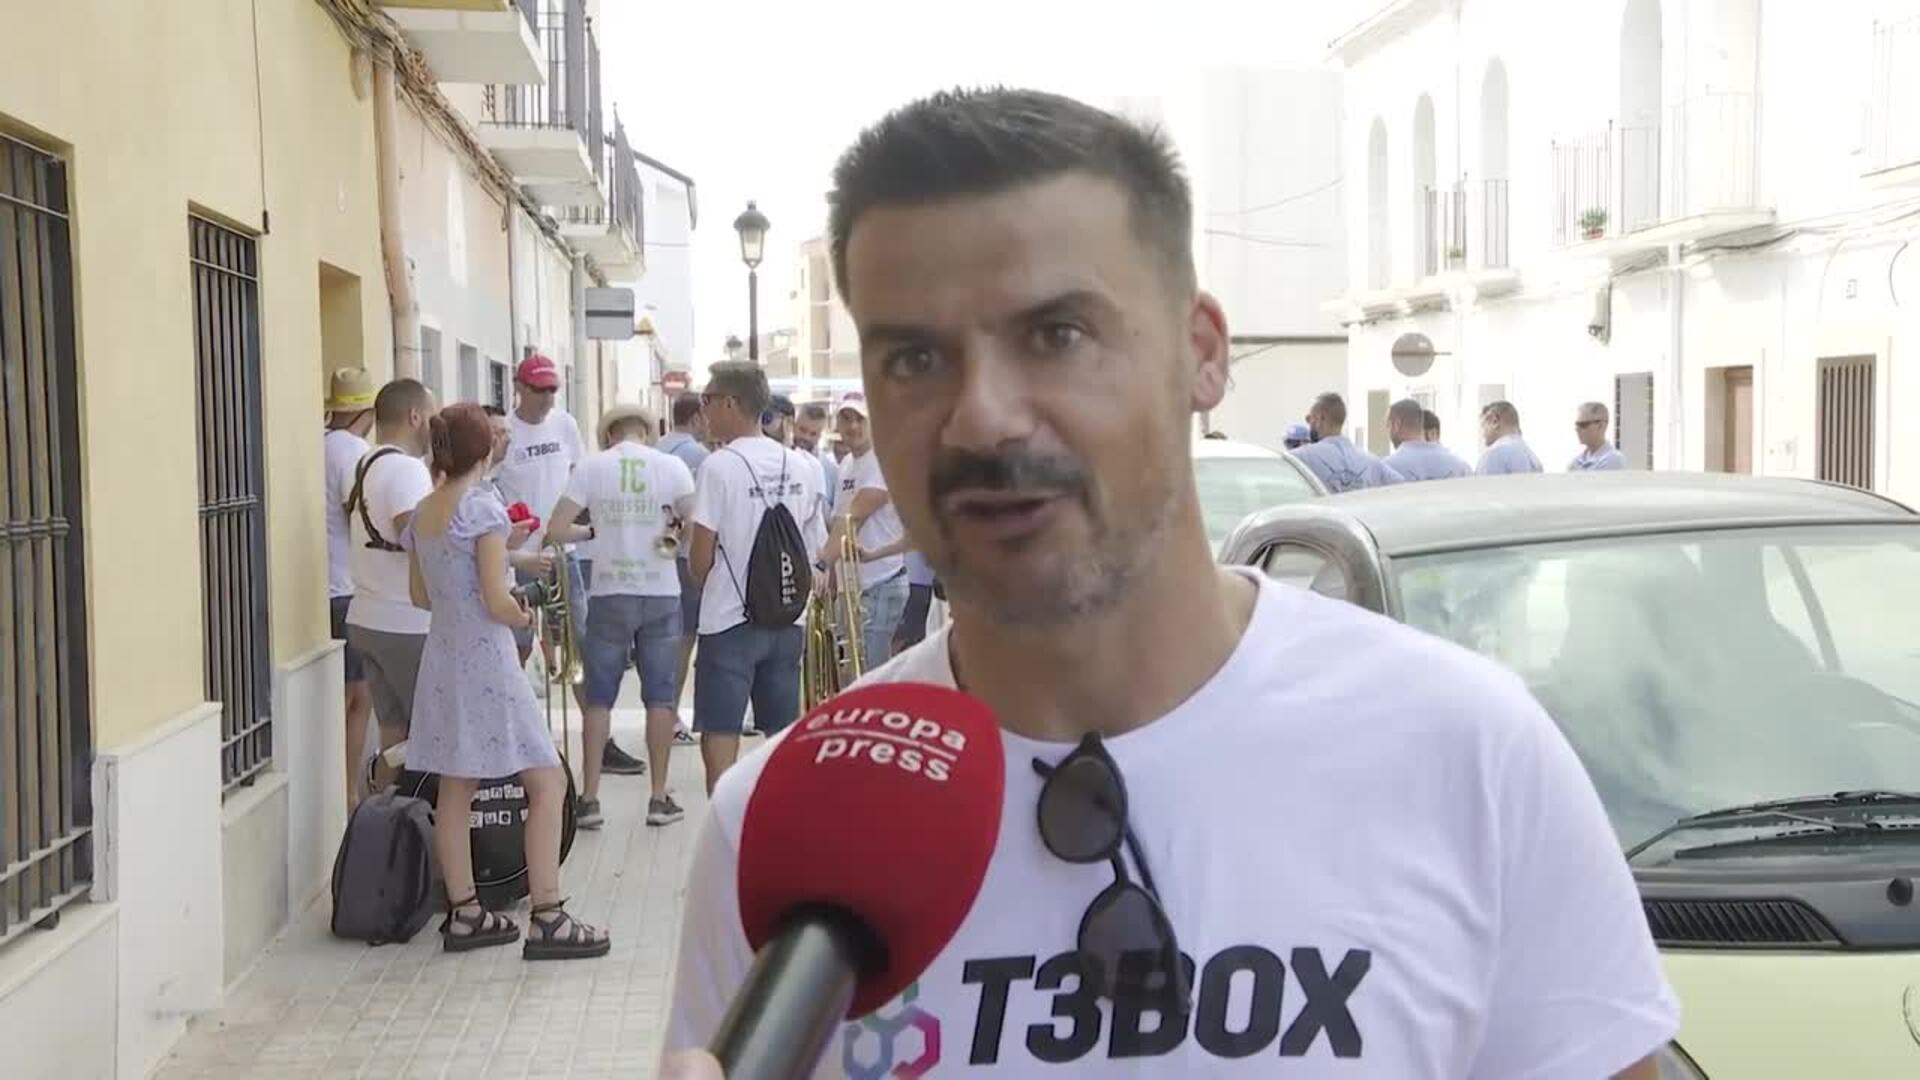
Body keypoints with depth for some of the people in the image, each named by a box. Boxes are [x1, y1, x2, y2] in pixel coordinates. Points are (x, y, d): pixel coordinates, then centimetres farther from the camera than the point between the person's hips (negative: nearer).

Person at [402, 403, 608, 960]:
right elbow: (497, 601, -18)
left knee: (455, 788, 11)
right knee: (548, 783, -3)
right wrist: (523, 616, 2)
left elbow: (419, 594, 16)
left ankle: (464, 913, 18)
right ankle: (547, 918, -6)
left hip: (442, 657, 8)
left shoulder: (422, 513, 7)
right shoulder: (483, 507, -15)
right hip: (486, 659, -8)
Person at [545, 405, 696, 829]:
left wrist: (592, 532, 12)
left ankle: (589, 797, 6)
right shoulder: (671, 466, -2)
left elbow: (556, 529, -6)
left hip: (609, 594, 0)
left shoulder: (591, 467, -1)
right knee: (660, 695, 8)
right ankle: (659, 797, 10)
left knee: (599, 697, 7)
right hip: (661, 594, 0)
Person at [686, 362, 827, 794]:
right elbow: (815, 548, 9)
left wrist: (703, 587, 8)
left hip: (729, 620, -6)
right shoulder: (800, 467, 5)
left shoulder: (719, 467, -12)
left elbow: (702, 556, -11)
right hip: (788, 620, 6)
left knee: (719, 738, -2)